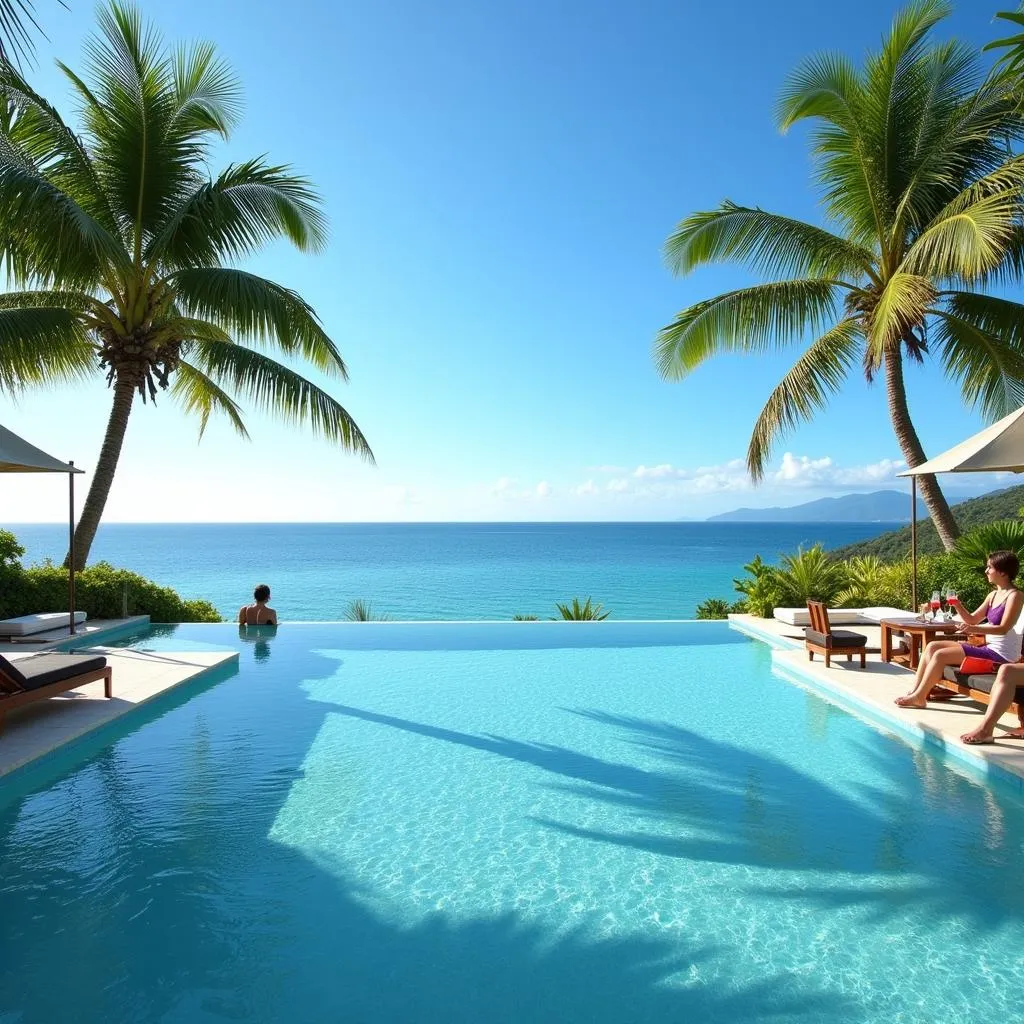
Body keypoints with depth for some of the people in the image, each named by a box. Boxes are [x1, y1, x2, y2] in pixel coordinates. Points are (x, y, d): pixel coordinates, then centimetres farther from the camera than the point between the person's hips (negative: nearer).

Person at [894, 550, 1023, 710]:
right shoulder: (993, 594, 13)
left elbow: (1004, 628, -22)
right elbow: (972, 619, 15)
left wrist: (975, 629, -34)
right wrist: (958, 606, -3)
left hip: (1001, 653, -9)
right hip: (988, 647, 9)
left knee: (940, 655, -18)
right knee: (933, 646, 0)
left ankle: (919, 697, -8)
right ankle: (915, 690, -3)